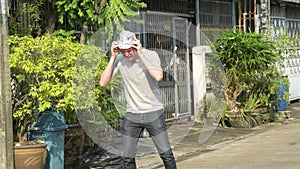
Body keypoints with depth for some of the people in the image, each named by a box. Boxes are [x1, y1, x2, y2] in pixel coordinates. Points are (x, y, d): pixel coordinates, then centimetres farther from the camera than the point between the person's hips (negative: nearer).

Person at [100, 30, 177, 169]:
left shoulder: (150, 55, -10)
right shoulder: (119, 60, -3)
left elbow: (158, 76, -29)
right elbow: (103, 83, -10)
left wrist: (141, 54, -25)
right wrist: (113, 57, -14)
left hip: (154, 112, -2)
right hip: (131, 114, 2)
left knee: (166, 155, -3)